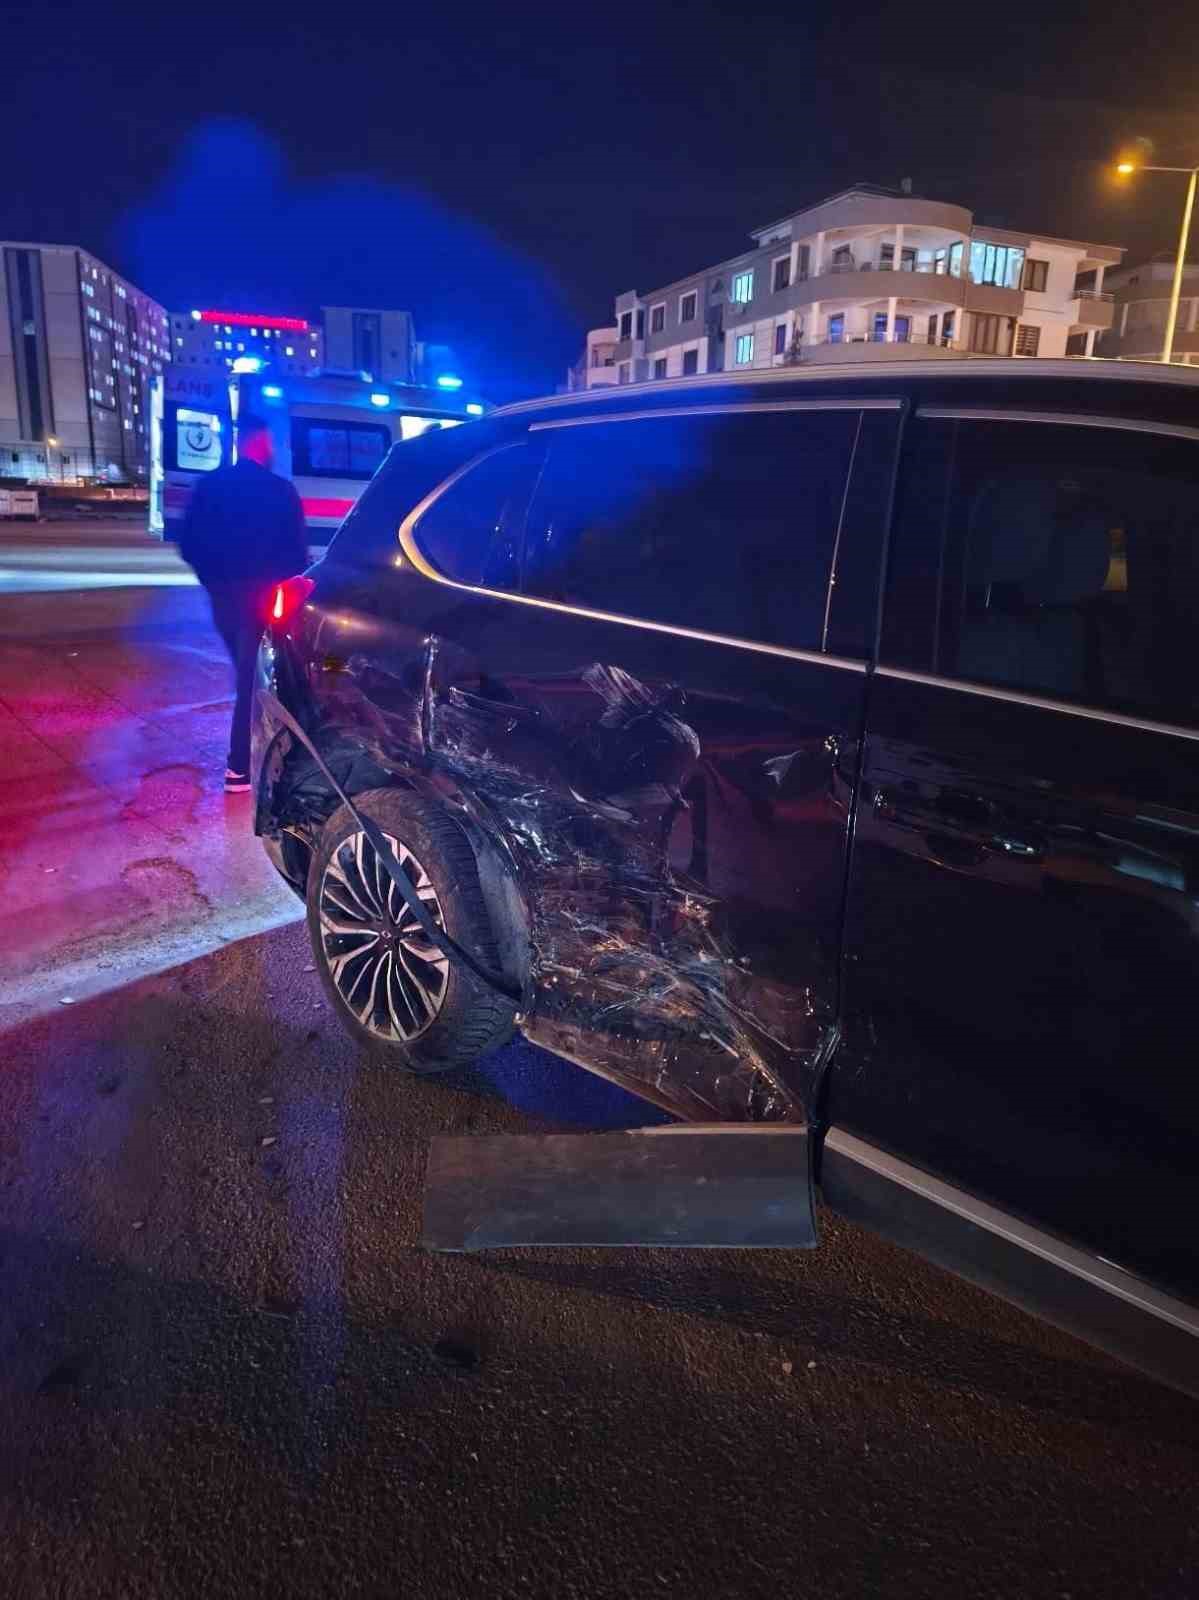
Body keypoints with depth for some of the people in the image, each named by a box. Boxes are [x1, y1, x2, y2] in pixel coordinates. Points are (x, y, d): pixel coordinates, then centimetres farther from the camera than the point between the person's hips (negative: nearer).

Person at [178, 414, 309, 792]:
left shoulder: (209, 485, 5)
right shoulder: (279, 490, -10)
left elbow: (188, 545, 5)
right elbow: (296, 550, -9)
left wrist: (214, 580, 18)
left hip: (223, 595, 5)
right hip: (262, 596, -5)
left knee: (249, 673, 20)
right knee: (255, 676, 0)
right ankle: (240, 767, 1)